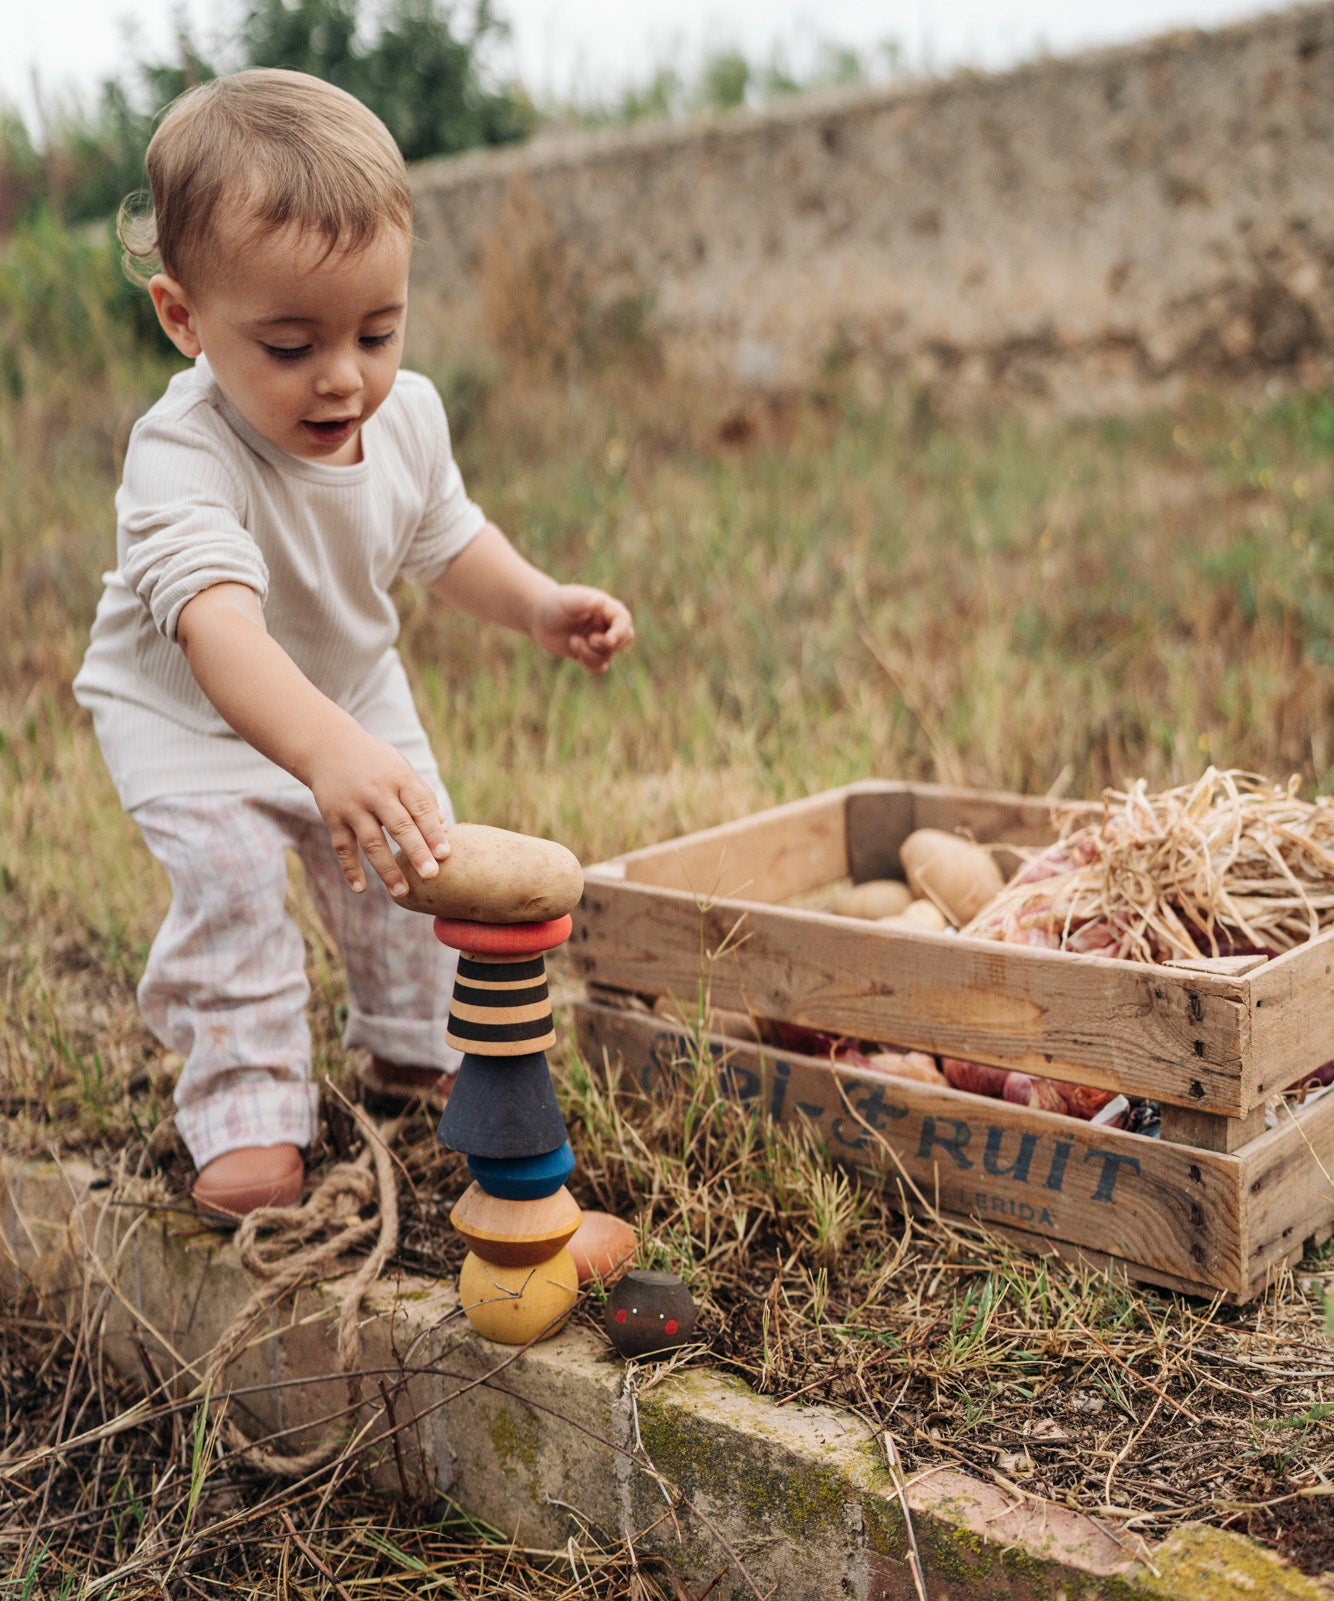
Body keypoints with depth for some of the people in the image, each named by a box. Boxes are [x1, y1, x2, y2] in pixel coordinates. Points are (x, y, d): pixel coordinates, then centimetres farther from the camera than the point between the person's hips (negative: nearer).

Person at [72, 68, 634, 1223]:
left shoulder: (409, 415, -18)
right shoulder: (184, 455, -38)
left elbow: (444, 537, 3)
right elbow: (218, 621, -55)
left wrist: (537, 602, -14)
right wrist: (325, 751, -72)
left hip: (353, 690, 5)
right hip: (190, 712, -5)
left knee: (414, 856, 5)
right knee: (230, 871, -23)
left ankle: (419, 1045, 31)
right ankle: (249, 1107, -5)